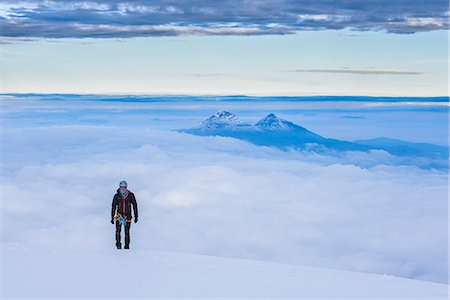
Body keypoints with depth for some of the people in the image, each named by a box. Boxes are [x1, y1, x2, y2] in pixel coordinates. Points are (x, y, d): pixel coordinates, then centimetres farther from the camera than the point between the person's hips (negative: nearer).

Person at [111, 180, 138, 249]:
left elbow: (135, 206, 5)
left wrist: (136, 216, 2)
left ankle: (127, 245, 16)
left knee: (127, 232, 4)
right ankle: (118, 244, -10)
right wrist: (112, 217, 6)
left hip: (127, 216, 0)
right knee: (118, 230, -18)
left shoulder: (131, 195, -1)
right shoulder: (116, 196, 0)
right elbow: (113, 207, 7)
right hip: (119, 215, 0)